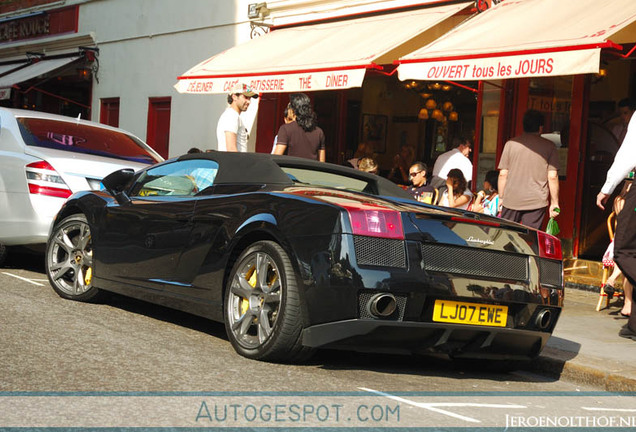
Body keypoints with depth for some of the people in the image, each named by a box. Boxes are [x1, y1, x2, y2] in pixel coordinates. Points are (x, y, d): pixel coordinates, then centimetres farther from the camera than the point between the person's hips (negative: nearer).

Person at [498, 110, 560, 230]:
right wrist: (554, 202, 7)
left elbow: (503, 174, 3)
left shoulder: (511, 144, 2)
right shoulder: (549, 146, 0)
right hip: (537, 202, -1)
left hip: (511, 200, 1)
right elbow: (552, 176, -1)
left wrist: (501, 197, 13)